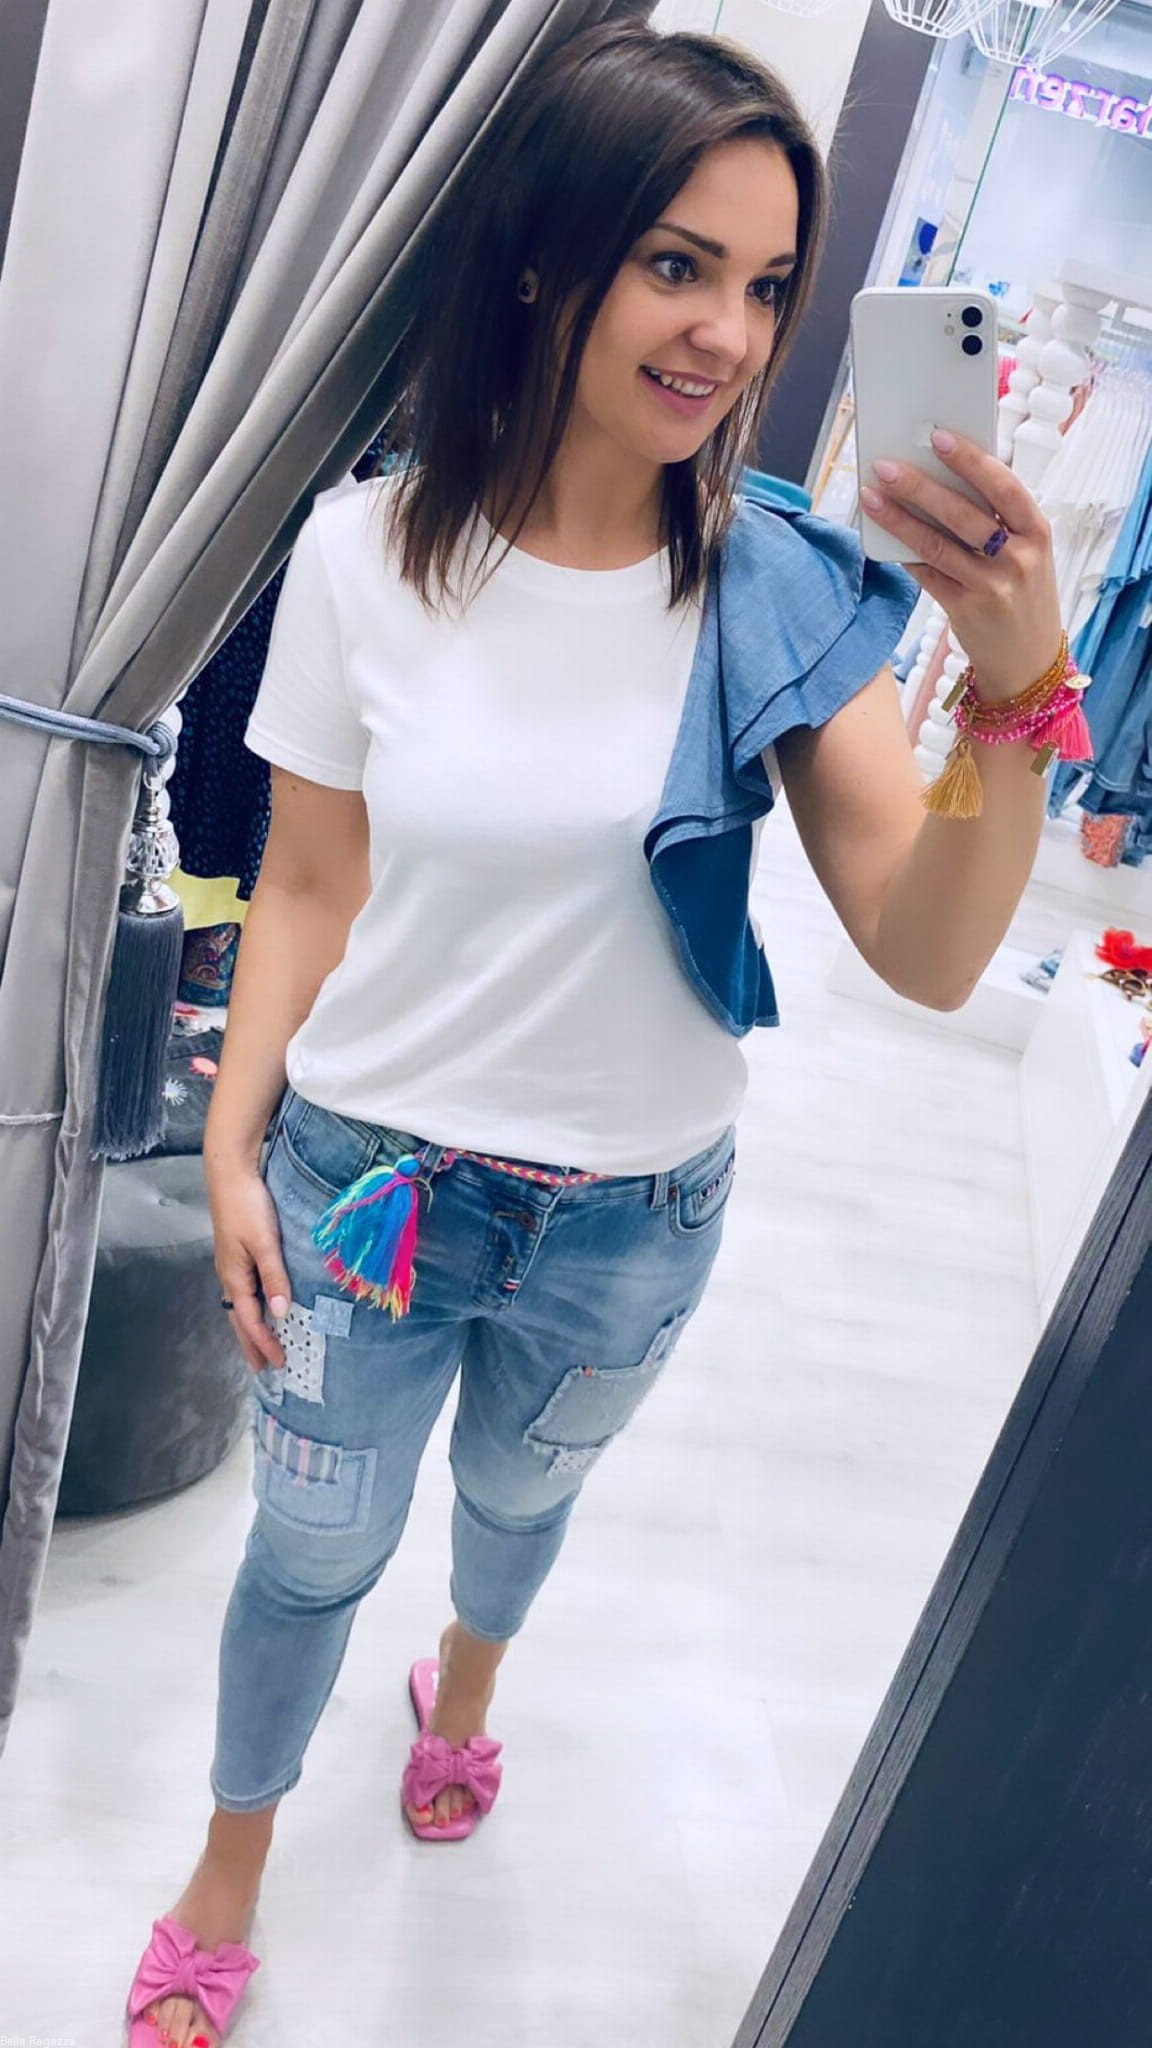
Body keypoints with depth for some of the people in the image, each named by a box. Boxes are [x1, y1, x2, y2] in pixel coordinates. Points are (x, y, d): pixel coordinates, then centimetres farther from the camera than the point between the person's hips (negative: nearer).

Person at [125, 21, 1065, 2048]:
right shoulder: (368, 550, -14)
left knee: (520, 1491, 28)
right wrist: (231, 1145, -6)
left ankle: (464, 1678, 66)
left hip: (634, 1216, 1)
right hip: (368, 1179, 0)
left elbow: (930, 955, -21)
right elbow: (308, 889, -5)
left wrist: (1015, 691, -36)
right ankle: (226, 1886, 50)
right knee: (314, 1551, 18)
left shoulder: (787, 596, -14)